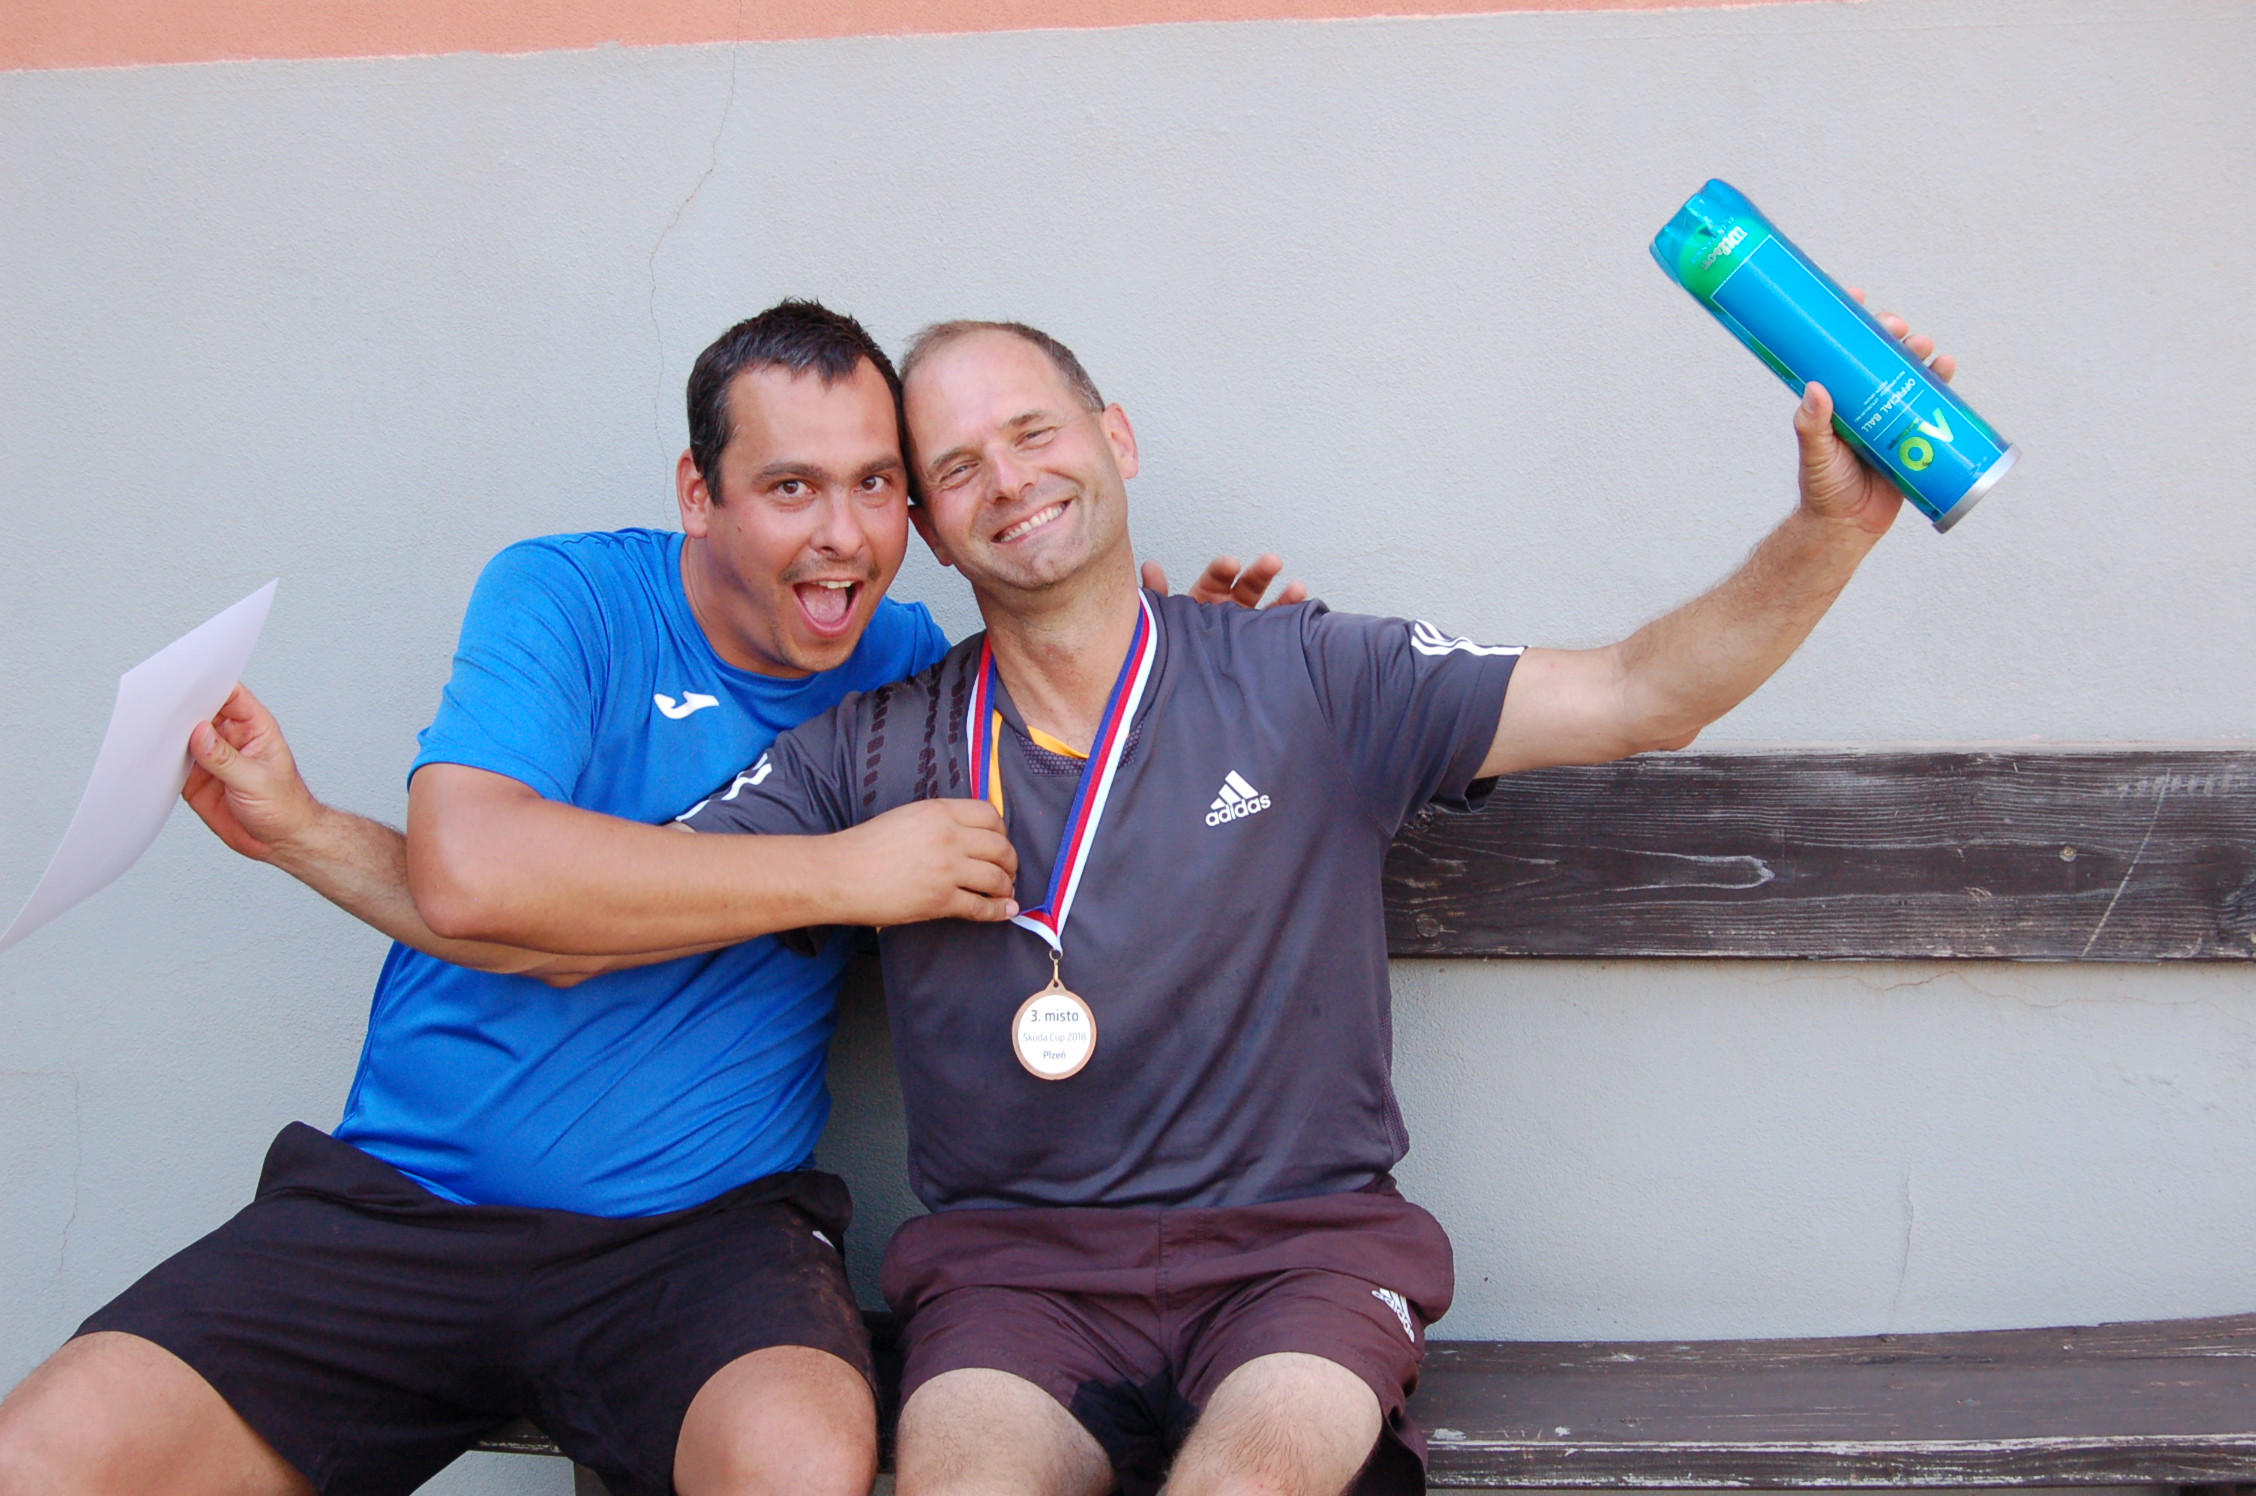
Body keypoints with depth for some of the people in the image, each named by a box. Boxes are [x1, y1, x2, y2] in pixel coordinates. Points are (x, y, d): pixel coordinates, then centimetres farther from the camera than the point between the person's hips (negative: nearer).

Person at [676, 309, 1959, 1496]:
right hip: (1011, 1260, 1)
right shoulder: (876, 753, 5)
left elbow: (1640, 698, -2)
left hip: (1301, 1247, -1)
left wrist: (1828, 535, -15)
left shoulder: (1308, 682, 2)